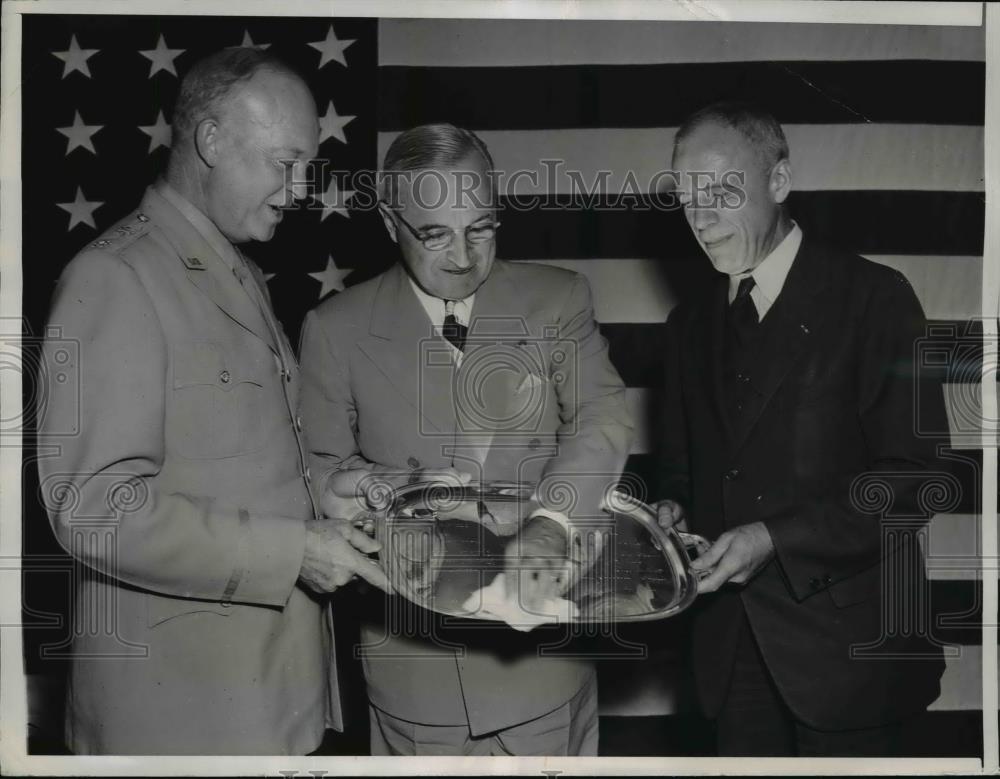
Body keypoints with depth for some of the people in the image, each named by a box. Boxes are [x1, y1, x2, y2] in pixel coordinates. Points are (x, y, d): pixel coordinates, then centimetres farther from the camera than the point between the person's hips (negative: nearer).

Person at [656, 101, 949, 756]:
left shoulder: (873, 297, -8)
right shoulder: (691, 325, 10)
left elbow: (910, 478, -12)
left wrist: (773, 539, -20)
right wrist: (673, 511, -4)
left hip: (845, 648, -4)